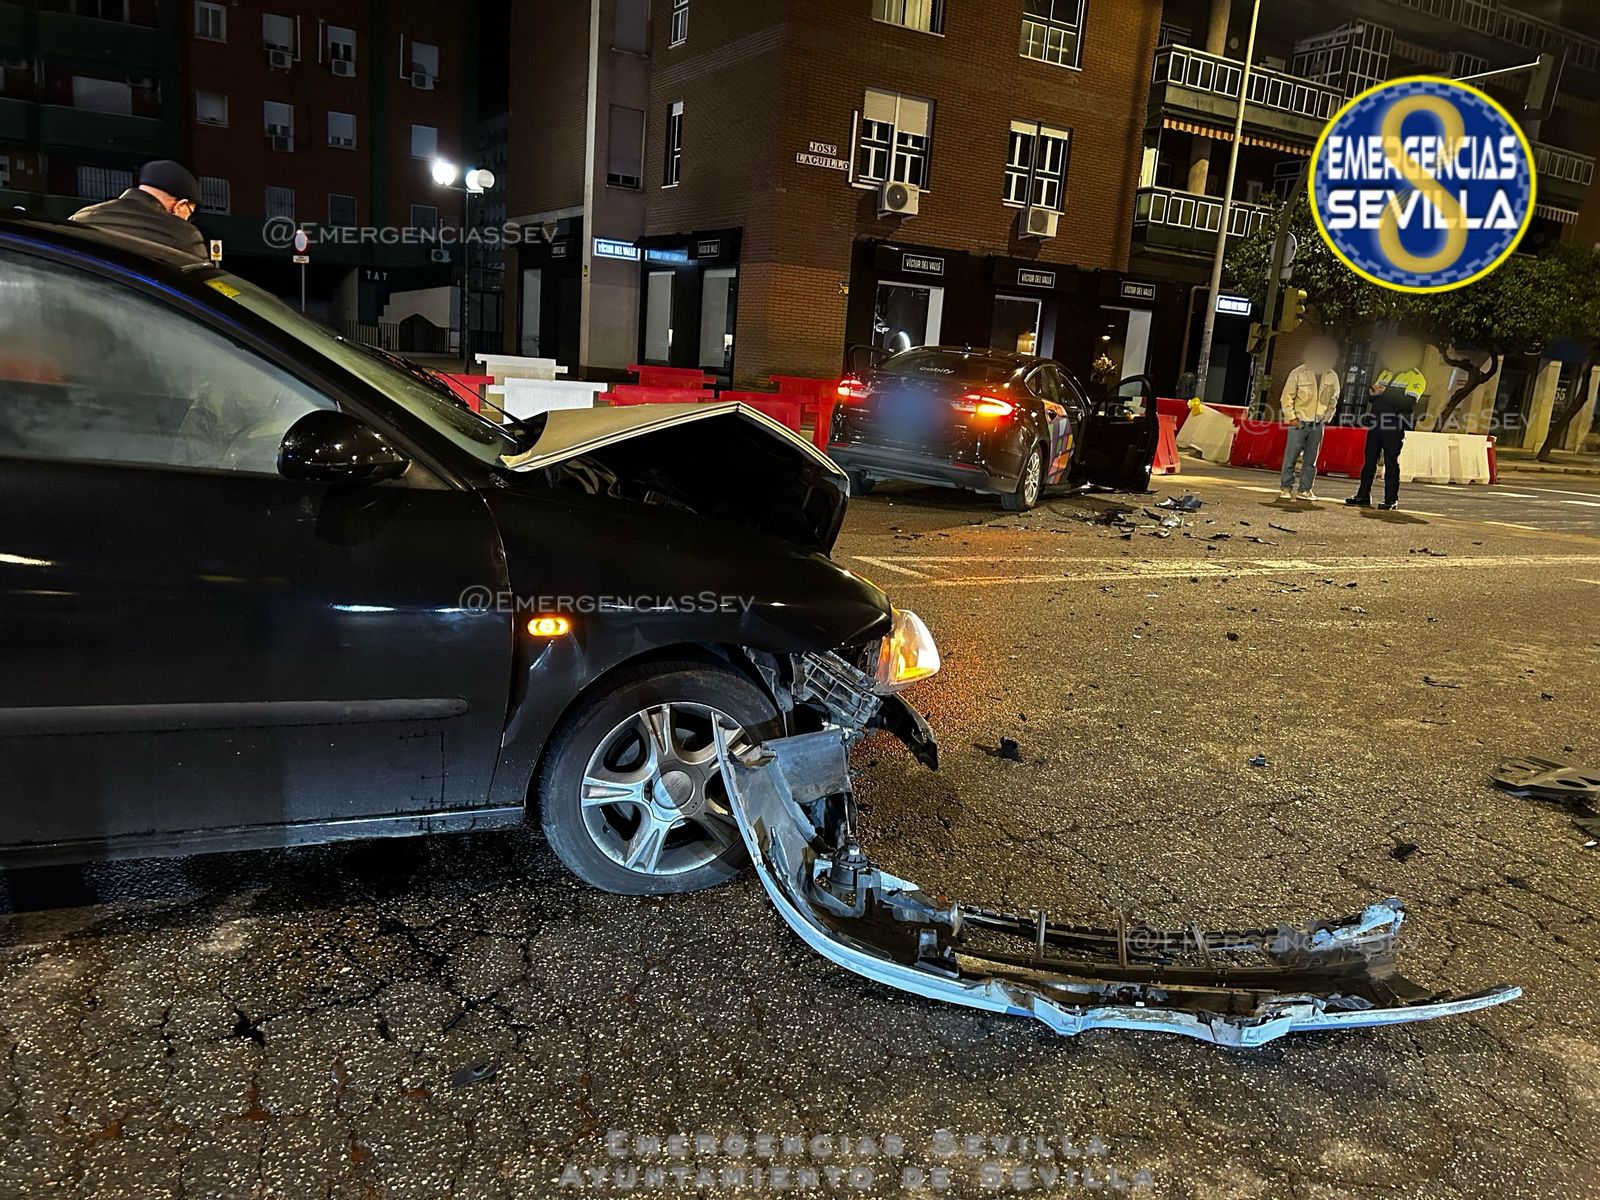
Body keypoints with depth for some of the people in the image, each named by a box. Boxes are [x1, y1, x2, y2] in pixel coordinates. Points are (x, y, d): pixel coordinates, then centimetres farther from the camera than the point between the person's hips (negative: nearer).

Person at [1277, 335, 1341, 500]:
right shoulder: (1298, 373, -7)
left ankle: (1305, 490, 11)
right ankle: (1285, 488, 3)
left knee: (1311, 459, 5)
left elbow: (1333, 400, 15)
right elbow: (1287, 397, -4)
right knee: (1290, 456, -4)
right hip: (1299, 421, -3)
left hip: (1318, 423, 3)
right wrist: (1291, 417, -10)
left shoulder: (1332, 376, 4)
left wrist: (1326, 418, 8)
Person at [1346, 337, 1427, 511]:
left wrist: (1385, 394, -20)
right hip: (1376, 423, 6)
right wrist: (1374, 392, -3)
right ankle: (1363, 495, 10)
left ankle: (1392, 499, 2)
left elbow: (1408, 403, -16)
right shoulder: (1385, 373, 20)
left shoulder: (1415, 377, -3)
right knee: (1369, 460, 6)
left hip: (1394, 426, -6)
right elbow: (1374, 396, 21)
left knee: (1391, 462, -3)